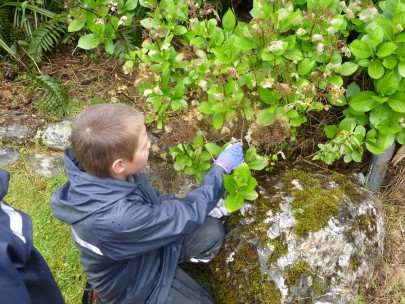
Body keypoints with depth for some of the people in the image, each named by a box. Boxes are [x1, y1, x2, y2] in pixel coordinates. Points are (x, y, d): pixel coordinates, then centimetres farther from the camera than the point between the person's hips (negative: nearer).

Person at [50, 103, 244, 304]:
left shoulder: (98, 170, -22)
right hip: (133, 287, -6)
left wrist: (205, 205, -3)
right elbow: (188, 214, -28)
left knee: (213, 230, -2)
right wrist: (221, 167, -16)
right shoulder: (117, 219, -44)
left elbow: (152, 201, -1)